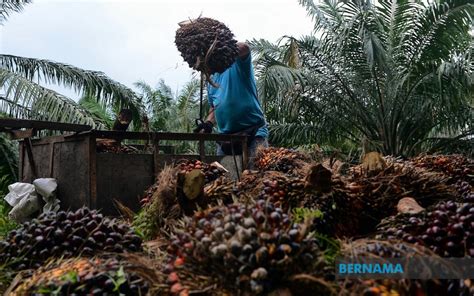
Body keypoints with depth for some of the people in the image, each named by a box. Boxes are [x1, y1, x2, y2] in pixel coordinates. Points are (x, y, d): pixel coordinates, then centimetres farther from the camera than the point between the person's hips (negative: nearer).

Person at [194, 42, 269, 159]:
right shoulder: (211, 79, 18)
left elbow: (244, 48, -26)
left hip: (253, 133, -7)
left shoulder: (238, 64, -3)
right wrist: (208, 123, 4)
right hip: (225, 135, 7)